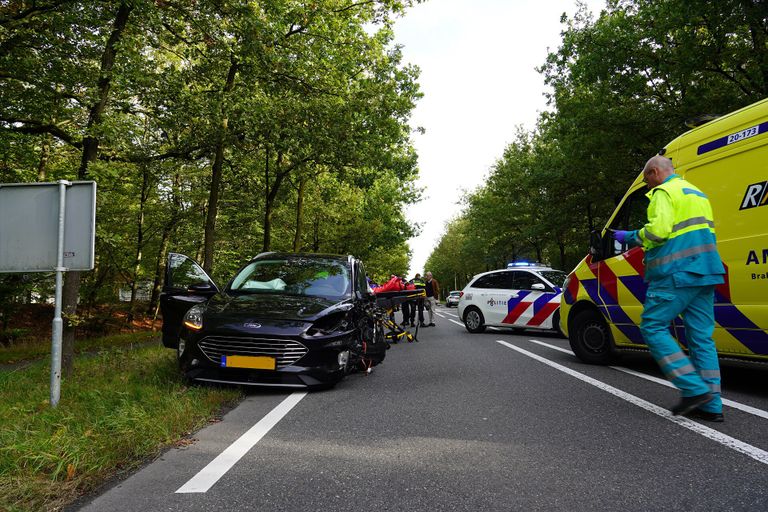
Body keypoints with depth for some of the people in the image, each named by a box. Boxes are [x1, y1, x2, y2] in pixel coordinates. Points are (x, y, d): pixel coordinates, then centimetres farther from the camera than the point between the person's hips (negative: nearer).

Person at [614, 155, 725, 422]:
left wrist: (630, 236, -4)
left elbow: (658, 230, -21)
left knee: (653, 327, -1)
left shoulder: (664, 192, -6)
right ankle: (711, 405, 11)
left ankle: (694, 389, -6)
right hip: (705, 273, 9)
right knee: (701, 336, 9)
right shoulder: (696, 193, 24)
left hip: (676, 274, -9)